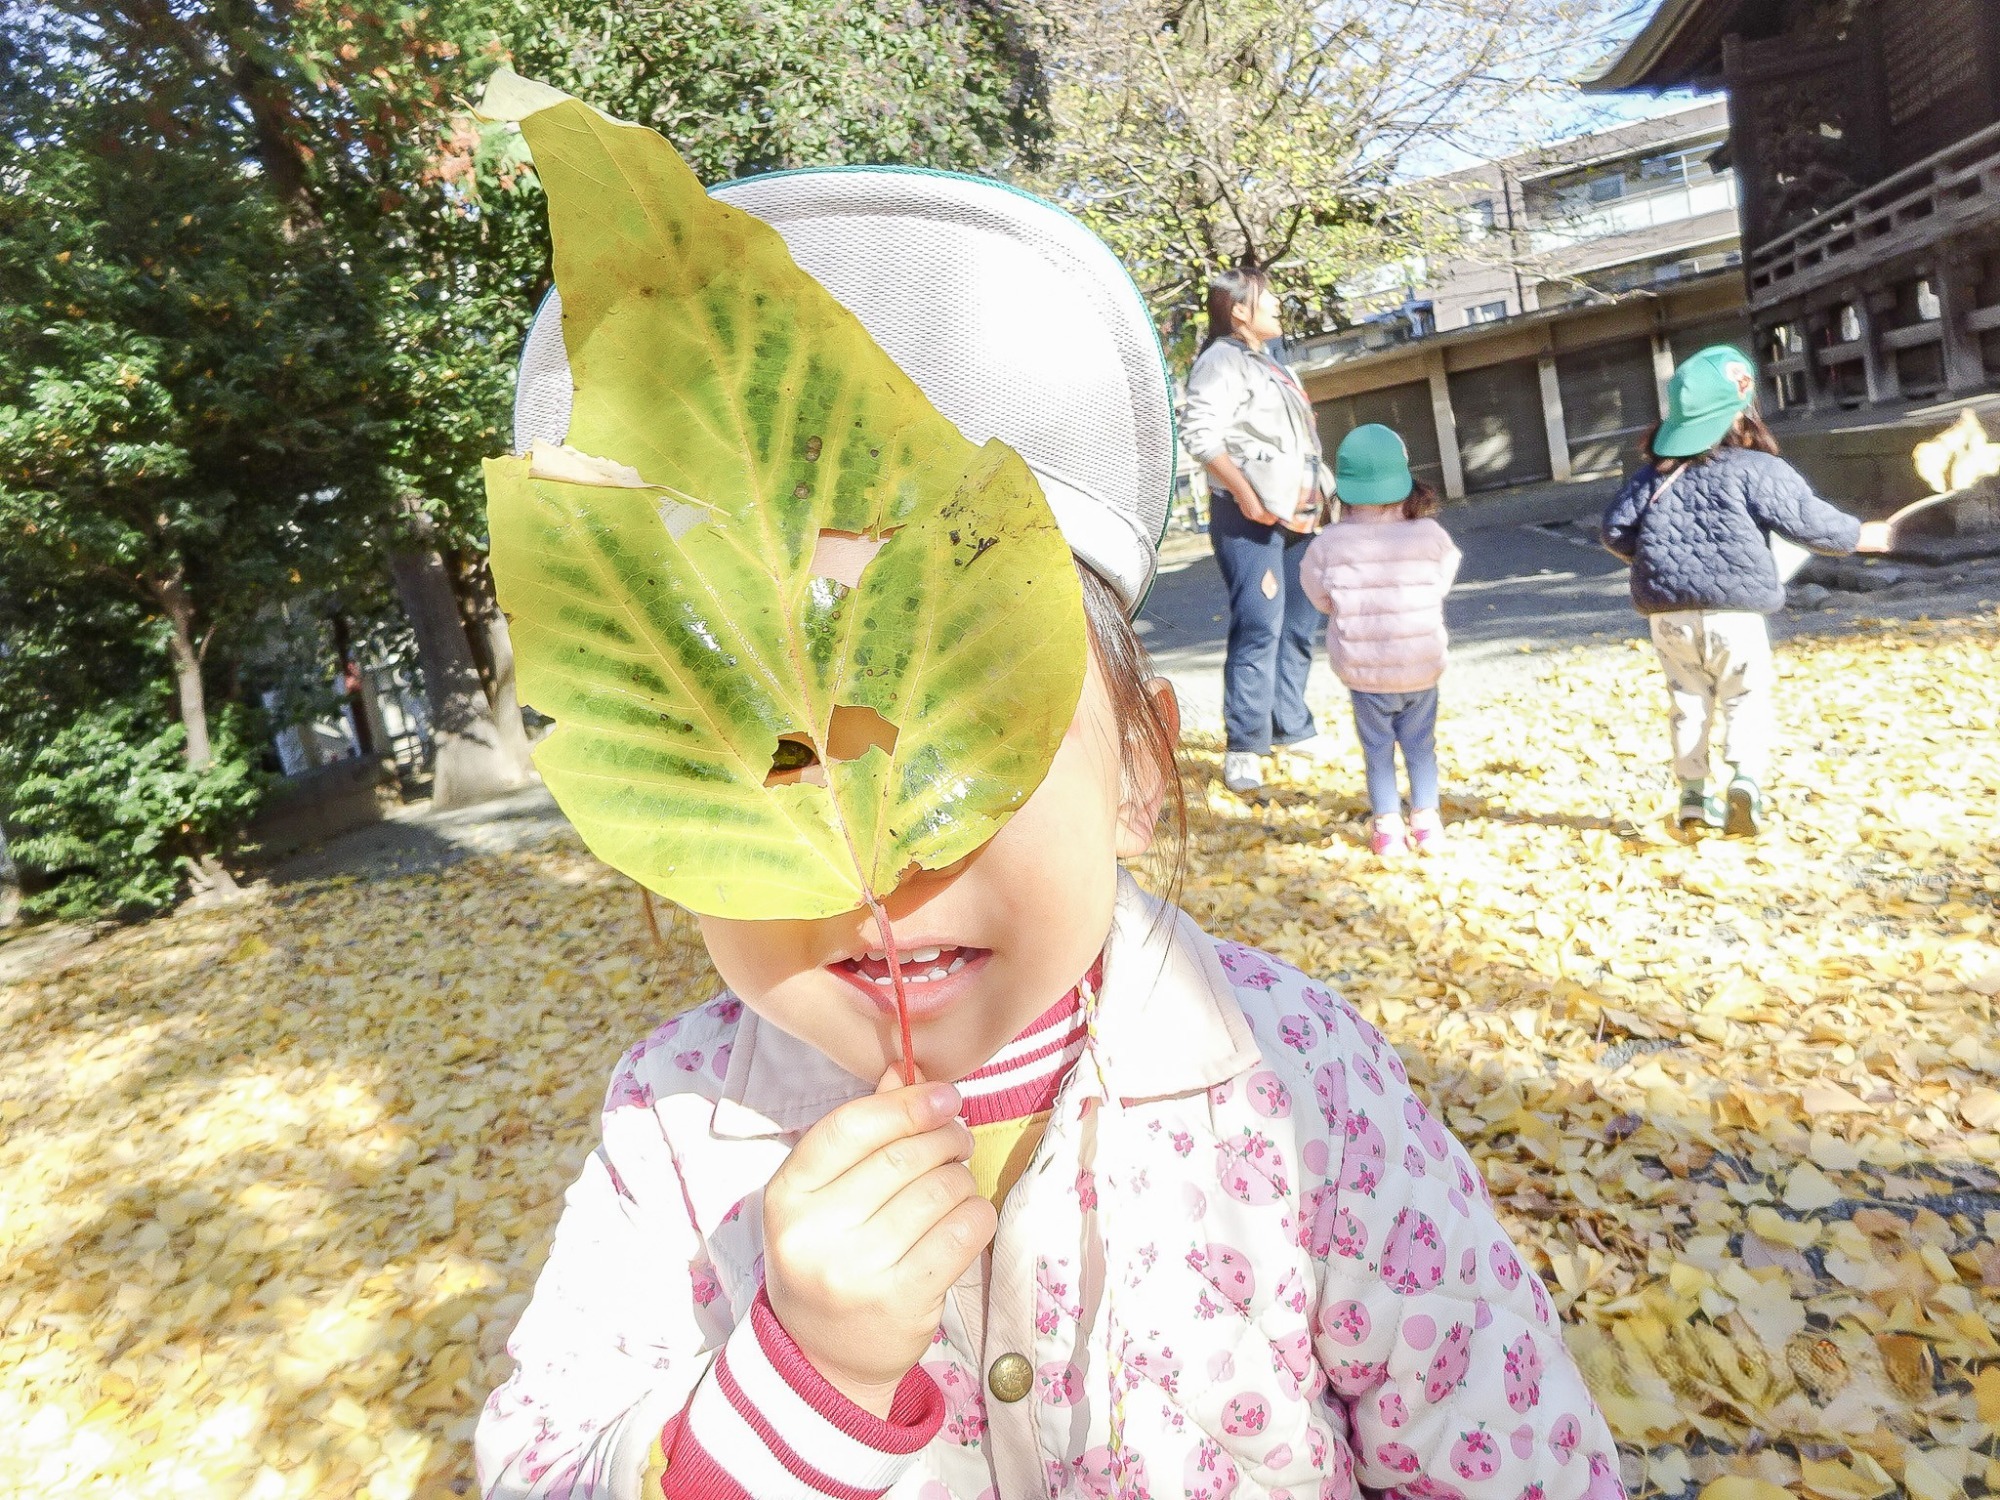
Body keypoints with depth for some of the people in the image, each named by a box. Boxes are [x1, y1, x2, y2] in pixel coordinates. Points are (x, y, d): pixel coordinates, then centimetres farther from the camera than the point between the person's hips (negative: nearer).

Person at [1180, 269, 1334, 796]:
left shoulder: (1270, 365, 21)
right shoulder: (1222, 361, -8)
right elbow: (1199, 432, -21)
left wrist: (1313, 498, 16)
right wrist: (1245, 493, -23)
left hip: (1293, 514, 10)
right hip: (1249, 517, -9)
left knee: (1299, 624, 13)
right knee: (1259, 626, -13)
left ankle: (1292, 726, 25)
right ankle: (1245, 747, -8)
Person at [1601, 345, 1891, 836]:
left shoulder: (1655, 471, 7)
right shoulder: (1757, 469, -5)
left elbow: (1615, 529, 7)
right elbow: (1809, 522, -4)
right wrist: (1862, 536, 12)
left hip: (1666, 611, 4)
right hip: (1732, 609, -4)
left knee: (1689, 701, 13)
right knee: (1747, 699, 6)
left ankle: (1693, 795, 12)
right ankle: (1746, 779, -14)